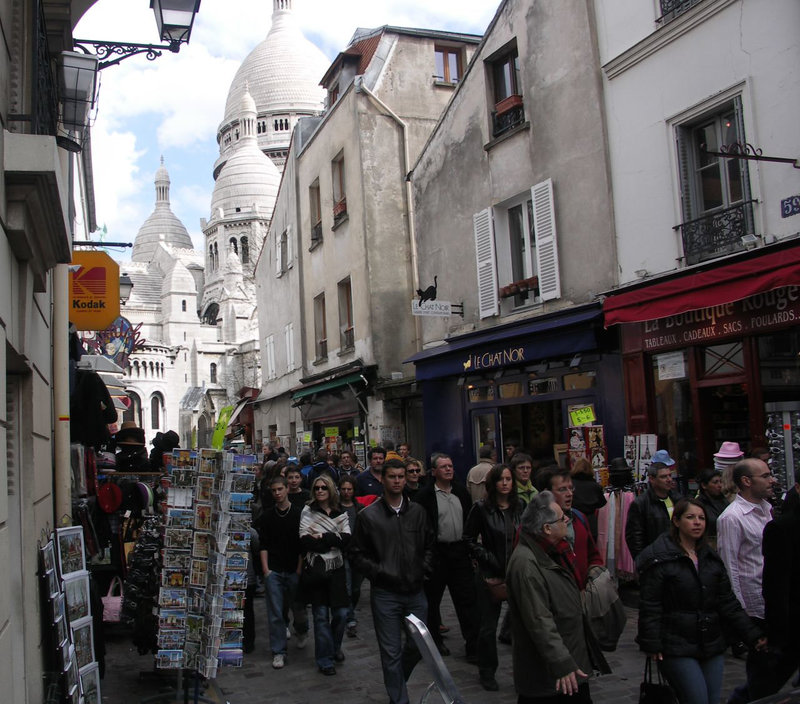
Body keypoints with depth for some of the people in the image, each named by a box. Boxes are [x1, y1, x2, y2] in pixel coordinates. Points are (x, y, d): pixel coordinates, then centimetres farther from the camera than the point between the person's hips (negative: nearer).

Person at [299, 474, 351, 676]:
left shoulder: (341, 513, 8)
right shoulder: (307, 512, 1)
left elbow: (347, 538, -5)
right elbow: (305, 541, -9)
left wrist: (322, 537, -13)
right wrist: (333, 541, -12)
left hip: (336, 568, 2)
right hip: (315, 568, -2)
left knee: (341, 612, 4)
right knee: (321, 614, 0)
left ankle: (335, 647, 30)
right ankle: (325, 659, 12)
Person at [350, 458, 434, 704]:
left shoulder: (418, 511, 6)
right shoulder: (369, 515, -4)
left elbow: (429, 544, 17)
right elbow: (358, 554, -1)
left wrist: (424, 568, 4)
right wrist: (379, 573, -11)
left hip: (415, 591, 4)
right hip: (385, 594, -3)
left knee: (418, 646, 11)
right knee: (391, 653, 2)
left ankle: (396, 681, 38)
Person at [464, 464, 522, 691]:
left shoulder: (518, 507, 5)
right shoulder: (481, 508, -7)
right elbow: (469, 540, -3)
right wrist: (489, 559, -10)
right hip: (490, 575, -3)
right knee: (489, 626, 6)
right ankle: (487, 672, 23)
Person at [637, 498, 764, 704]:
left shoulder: (711, 558, 13)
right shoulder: (659, 558, -8)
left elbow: (727, 602, 14)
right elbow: (649, 607, -9)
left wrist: (753, 634, 8)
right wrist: (652, 645, -13)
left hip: (711, 646, 6)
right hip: (677, 648, -6)